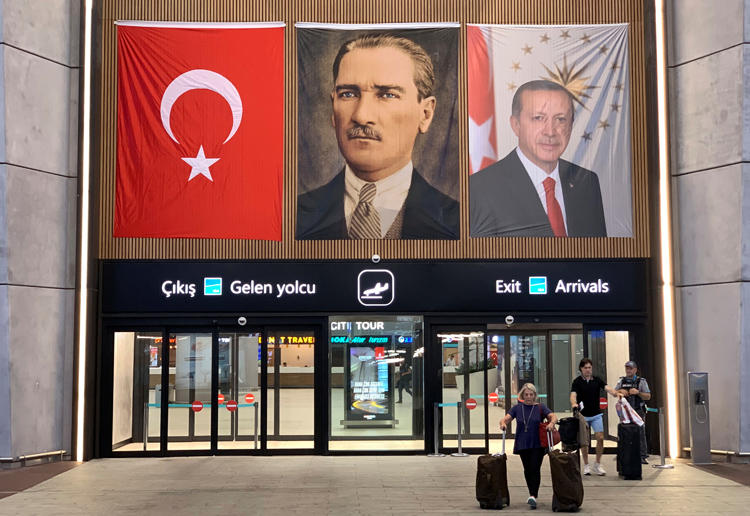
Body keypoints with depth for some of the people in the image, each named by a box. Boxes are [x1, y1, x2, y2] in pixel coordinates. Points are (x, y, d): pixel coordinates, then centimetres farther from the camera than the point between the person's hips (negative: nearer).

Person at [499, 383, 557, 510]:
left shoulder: (540, 407, 1)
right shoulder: (517, 408, 6)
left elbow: (553, 416, -11)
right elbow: (506, 418, -3)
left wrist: (552, 422, -34)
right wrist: (503, 423, -26)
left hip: (537, 444, -3)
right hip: (523, 444, 3)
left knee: (535, 468, -12)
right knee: (527, 469, 11)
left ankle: (533, 496, -17)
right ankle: (532, 494, 25)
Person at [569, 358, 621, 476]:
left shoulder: (597, 380, 3)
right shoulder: (577, 382, -4)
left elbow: (607, 388, -13)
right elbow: (573, 394, -18)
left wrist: (616, 393, -35)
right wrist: (574, 403, -41)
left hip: (596, 414, 2)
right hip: (583, 415, -2)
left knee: (600, 438, -6)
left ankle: (597, 465, 8)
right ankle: (586, 465, 16)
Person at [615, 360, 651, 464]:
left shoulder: (641, 381, 3)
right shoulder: (622, 381, 13)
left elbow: (648, 396, 0)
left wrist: (638, 392, -16)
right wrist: (620, 391, -6)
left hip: (638, 412, -3)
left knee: (640, 434, -6)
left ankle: (643, 456, -3)